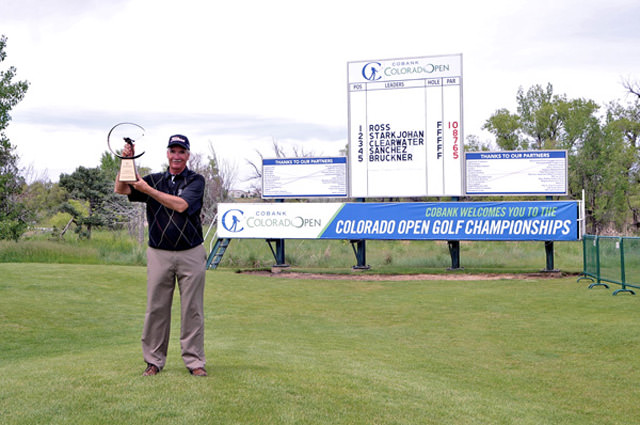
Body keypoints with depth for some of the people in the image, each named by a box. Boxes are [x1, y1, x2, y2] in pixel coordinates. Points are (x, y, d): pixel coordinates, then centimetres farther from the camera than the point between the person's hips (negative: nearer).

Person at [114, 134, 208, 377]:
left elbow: (180, 205, -16)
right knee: (156, 308, 3)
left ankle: (194, 361, 8)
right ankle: (154, 361, 13)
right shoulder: (154, 180, 10)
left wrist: (147, 189, -16)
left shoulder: (196, 181, 1)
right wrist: (126, 163, -14)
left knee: (192, 309, 1)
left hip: (190, 254, -2)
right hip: (159, 254, 2)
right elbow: (121, 190, 0)